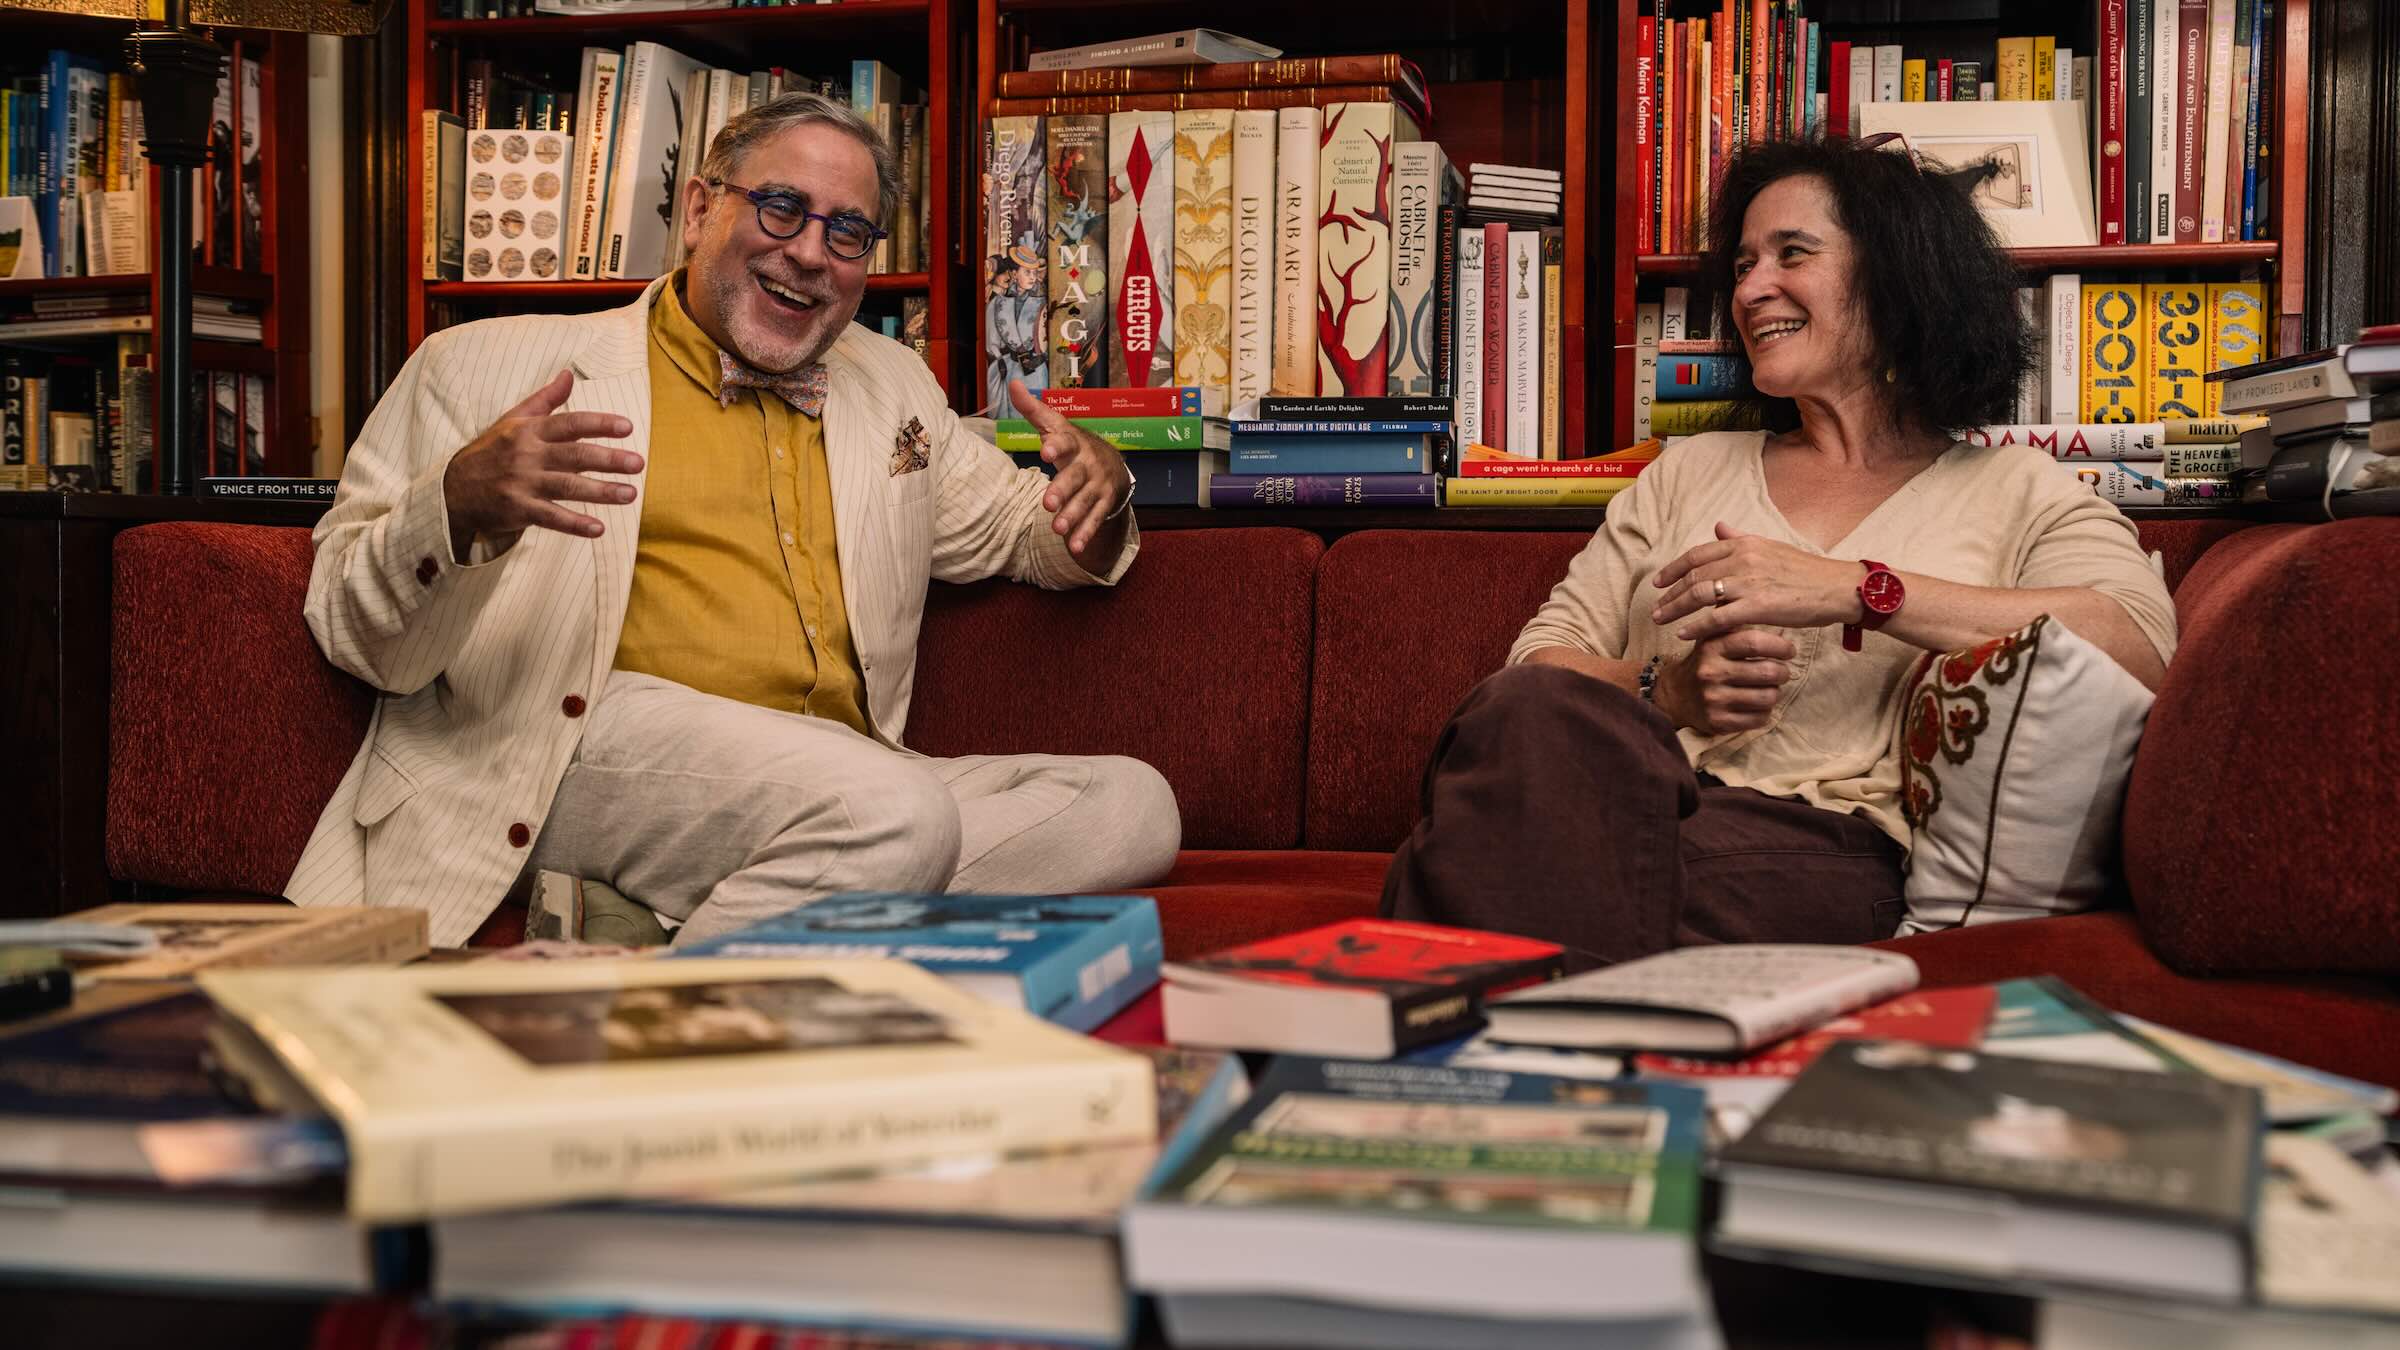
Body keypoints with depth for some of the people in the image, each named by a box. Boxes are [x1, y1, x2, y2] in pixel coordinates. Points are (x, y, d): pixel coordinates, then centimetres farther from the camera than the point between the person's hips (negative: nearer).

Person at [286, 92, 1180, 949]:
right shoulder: (495, 365, 9)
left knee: (1133, 802, -18)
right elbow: (351, 626, 4)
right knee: (896, 812, -34)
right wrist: (460, 503, -20)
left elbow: (1019, 529, 36)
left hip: (840, 790, 7)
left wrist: (1096, 493, 9)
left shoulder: (889, 383, 26)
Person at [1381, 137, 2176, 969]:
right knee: (1528, 714, -33)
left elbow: (2140, 649, -5)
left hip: (1830, 846, -4)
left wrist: (1855, 589, -12)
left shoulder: (2015, 494, 17)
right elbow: (1539, 664, 18)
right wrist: (1663, 691, -6)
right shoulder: (1688, 472, 28)